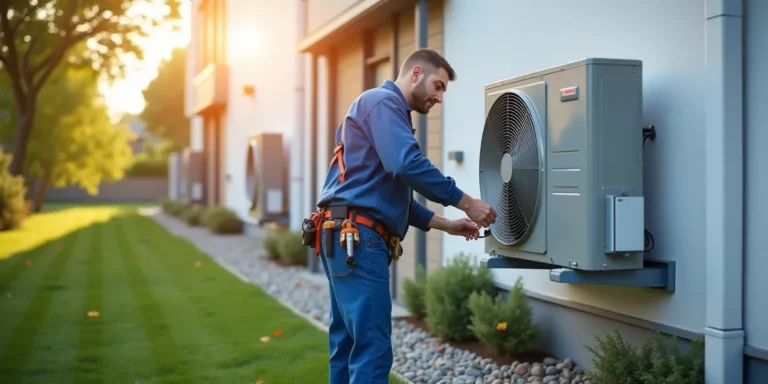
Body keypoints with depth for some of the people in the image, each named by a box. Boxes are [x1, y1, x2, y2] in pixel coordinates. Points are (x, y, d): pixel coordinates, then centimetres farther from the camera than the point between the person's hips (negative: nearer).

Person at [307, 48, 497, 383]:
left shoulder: (390, 111, 26)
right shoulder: (383, 102, -5)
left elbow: (397, 198, 27)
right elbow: (407, 165, -21)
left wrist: (445, 224, 18)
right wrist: (466, 202, -13)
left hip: (352, 239, 11)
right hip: (356, 237, -11)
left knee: (349, 345, 12)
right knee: (373, 348, -12)